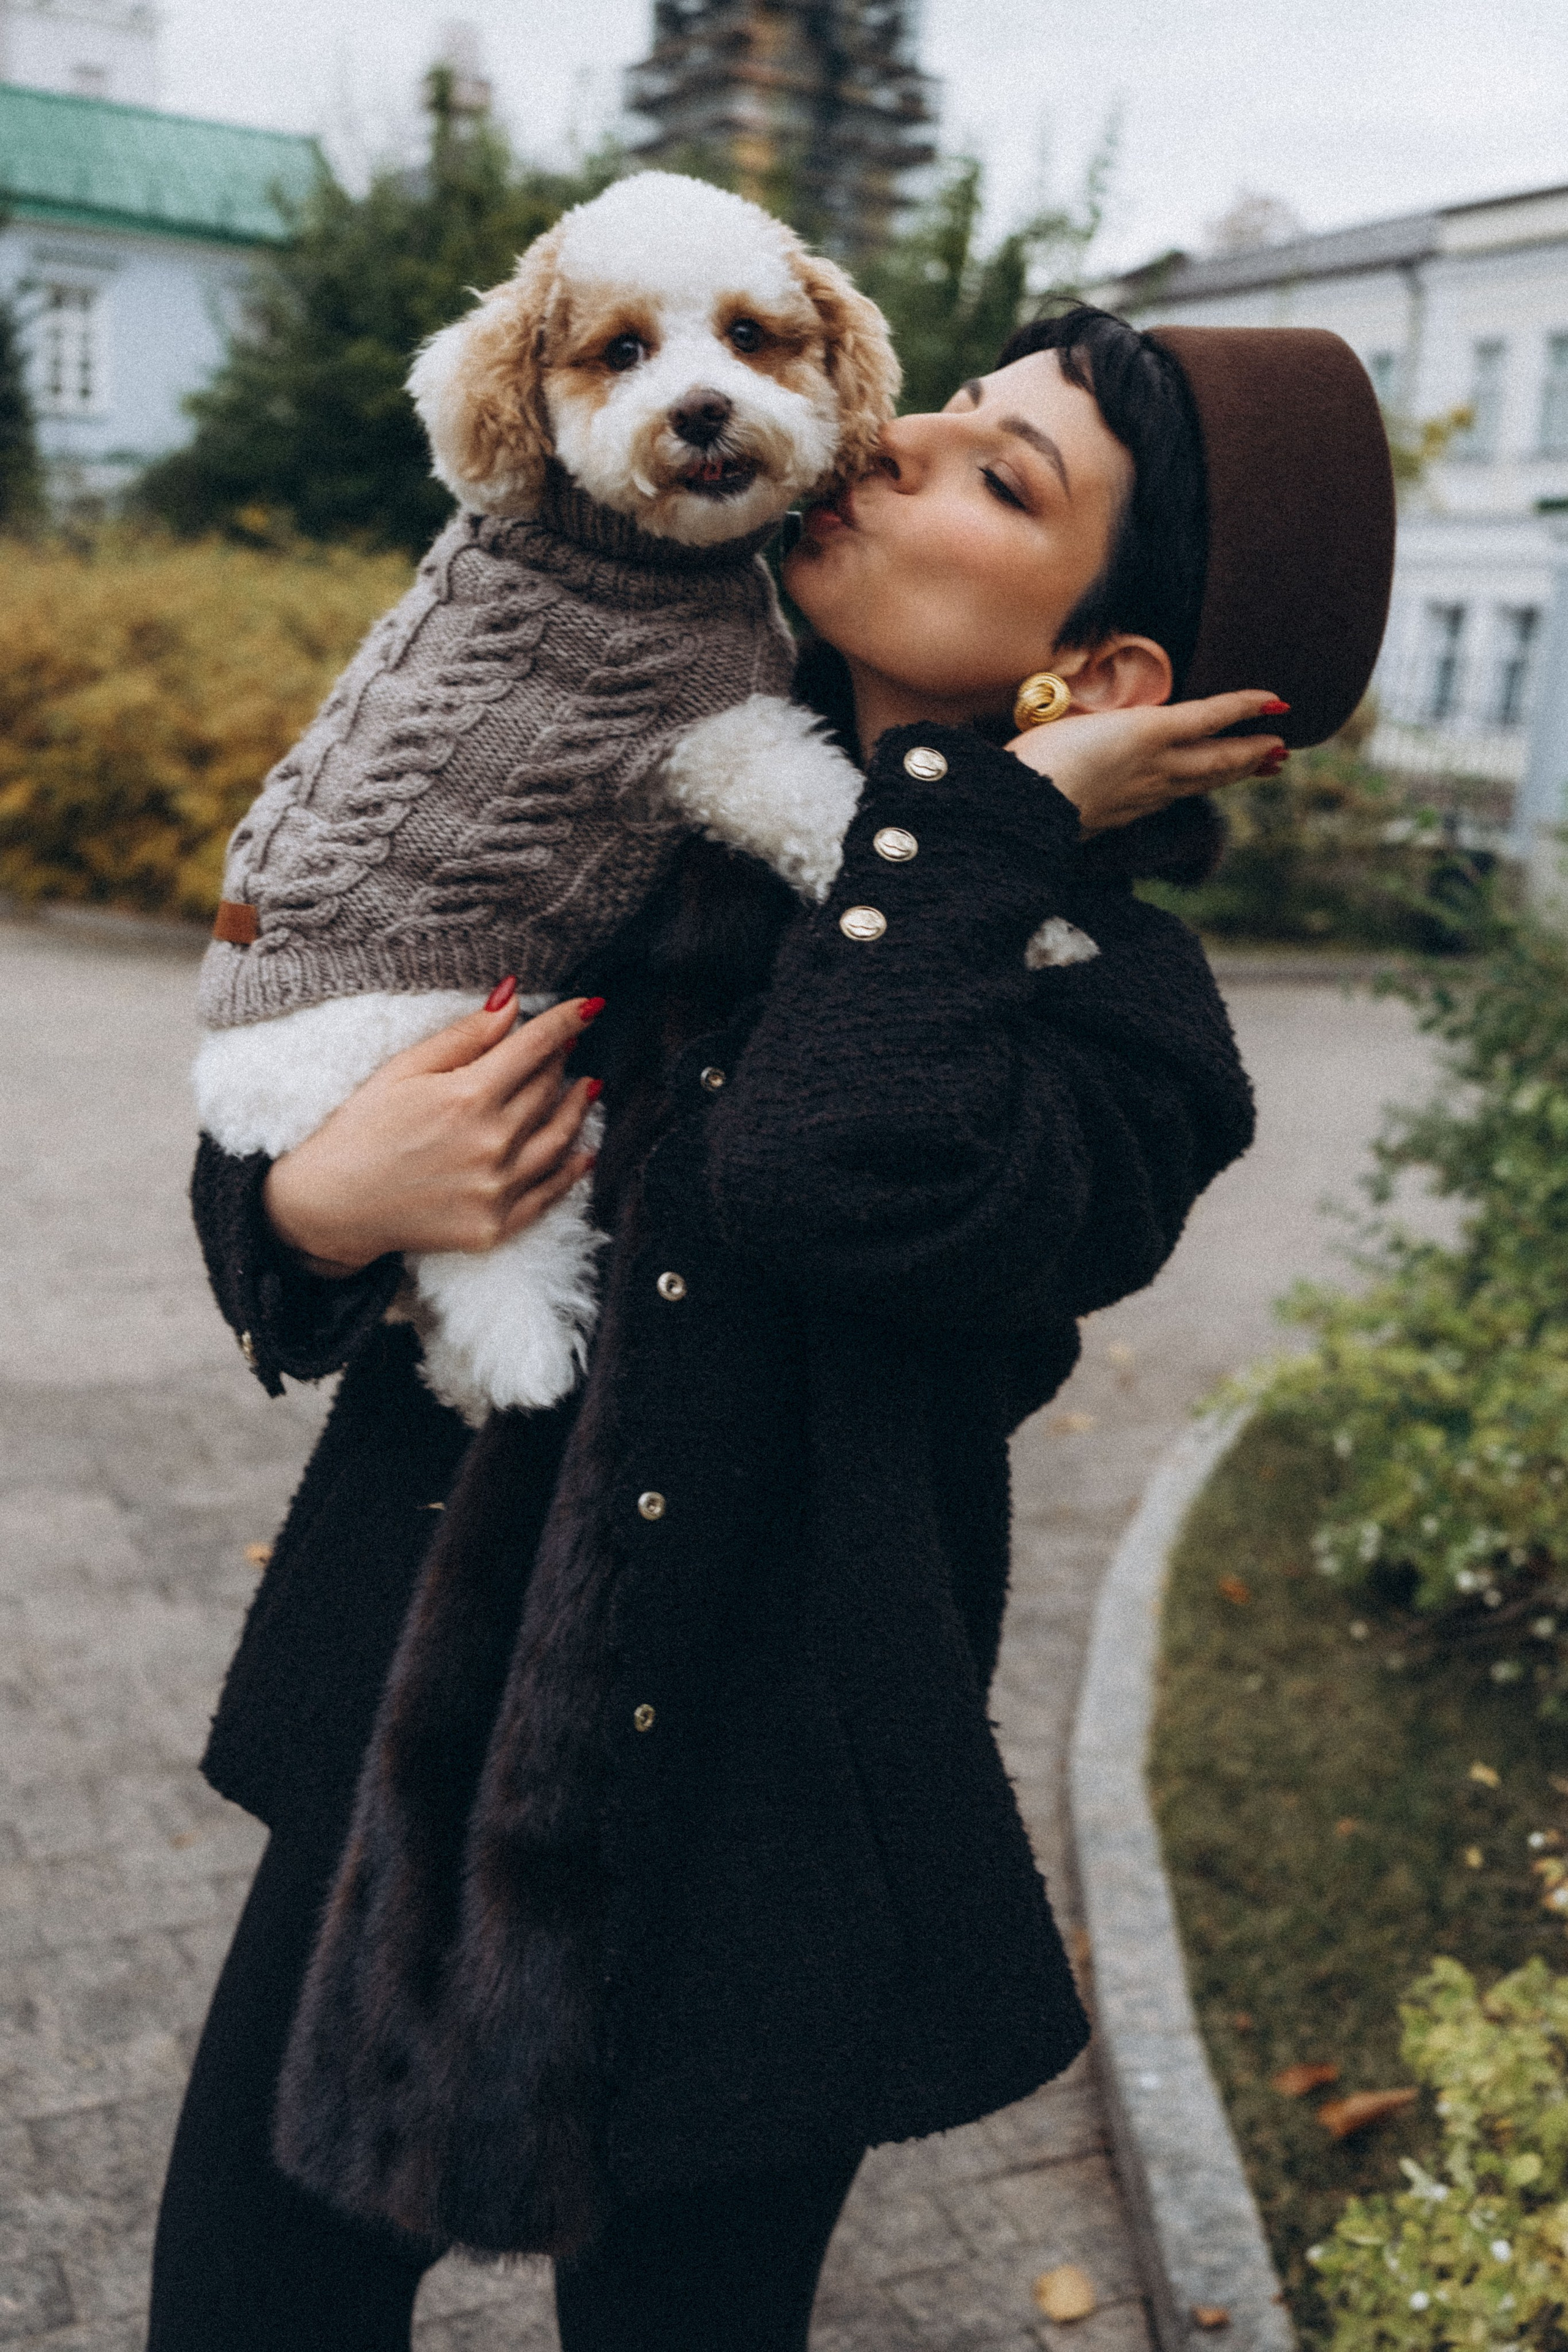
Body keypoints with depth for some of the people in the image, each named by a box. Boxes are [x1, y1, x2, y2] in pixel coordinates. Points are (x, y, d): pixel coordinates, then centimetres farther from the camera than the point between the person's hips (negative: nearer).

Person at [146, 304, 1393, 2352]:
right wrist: (317, 1207, -16)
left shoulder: (1104, 997, -14)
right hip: (399, 1778, 5)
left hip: (731, 1873, -4)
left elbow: (850, 1177, -37)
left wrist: (999, 814, -22)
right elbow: (268, 1119, 7)